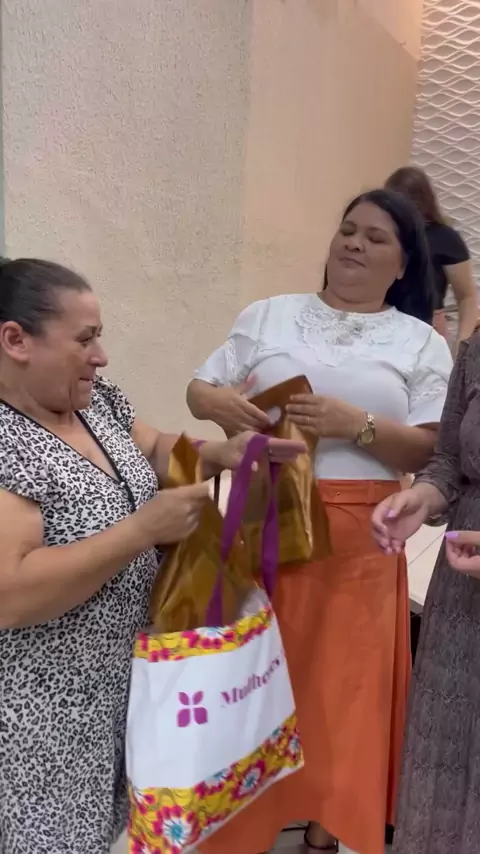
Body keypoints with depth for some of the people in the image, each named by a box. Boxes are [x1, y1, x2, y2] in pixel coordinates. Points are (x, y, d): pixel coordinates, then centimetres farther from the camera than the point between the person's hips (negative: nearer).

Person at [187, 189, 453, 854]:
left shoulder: (423, 344, 4)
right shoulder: (267, 315, 8)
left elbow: (431, 452, -3)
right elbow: (198, 390, 8)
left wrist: (356, 424, -19)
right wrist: (220, 402, -15)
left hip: (357, 542, 0)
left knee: (342, 681, 11)